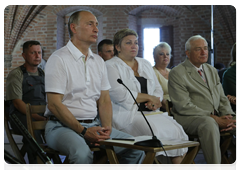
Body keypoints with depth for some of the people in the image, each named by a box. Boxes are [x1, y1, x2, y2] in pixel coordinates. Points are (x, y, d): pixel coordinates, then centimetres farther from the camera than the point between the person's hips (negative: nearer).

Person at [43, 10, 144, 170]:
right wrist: (83, 131, -19)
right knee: (82, 153, -37)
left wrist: (106, 128, -5)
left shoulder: (99, 61, 15)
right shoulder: (58, 59, -7)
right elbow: (54, 104, -14)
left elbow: (104, 100, 14)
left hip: (93, 125, 7)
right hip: (62, 125, -6)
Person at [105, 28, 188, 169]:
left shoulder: (145, 64, 22)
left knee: (177, 130, -18)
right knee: (154, 131, -32)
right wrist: (149, 97, -6)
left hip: (150, 112, 6)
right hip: (127, 114, -6)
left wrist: (156, 102, -5)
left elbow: (158, 89, 20)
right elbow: (119, 95, -13)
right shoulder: (111, 66, 0)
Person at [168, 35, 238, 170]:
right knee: (209, 124, -37)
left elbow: (222, 98, 17)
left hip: (217, 116, 7)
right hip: (188, 118, -7)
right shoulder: (177, 73, -6)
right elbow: (184, 106, -14)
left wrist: (228, 117, -5)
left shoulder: (212, 70, 17)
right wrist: (214, 118, -19)